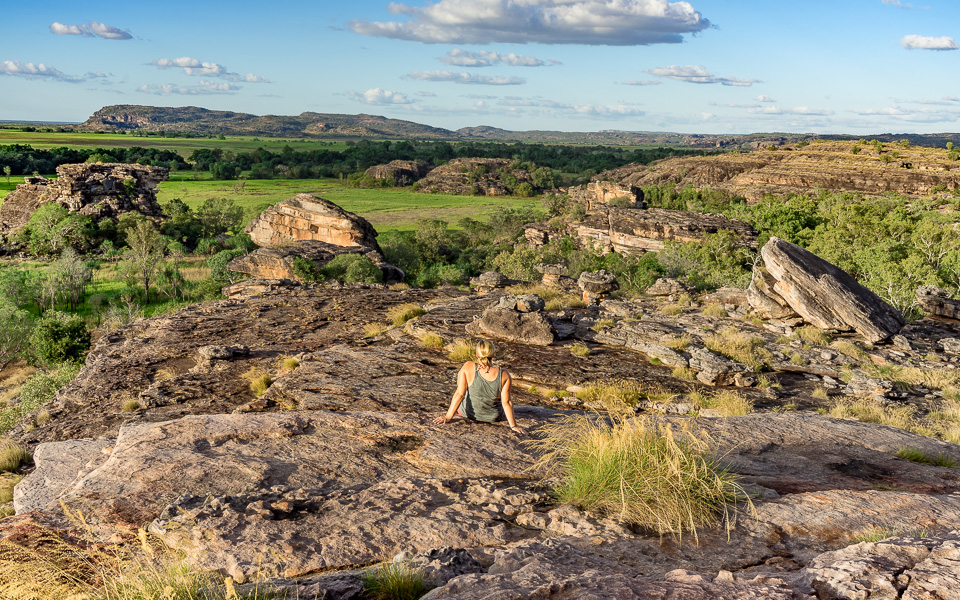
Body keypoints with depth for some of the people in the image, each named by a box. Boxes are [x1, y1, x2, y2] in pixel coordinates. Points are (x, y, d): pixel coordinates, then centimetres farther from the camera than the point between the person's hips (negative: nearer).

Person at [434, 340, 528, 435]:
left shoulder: (468, 367, -26)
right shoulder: (504, 375, -25)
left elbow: (459, 394, -25)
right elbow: (506, 402, -21)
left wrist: (448, 417, -18)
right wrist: (513, 425, -12)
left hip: (468, 413, 0)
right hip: (494, 417, 0)